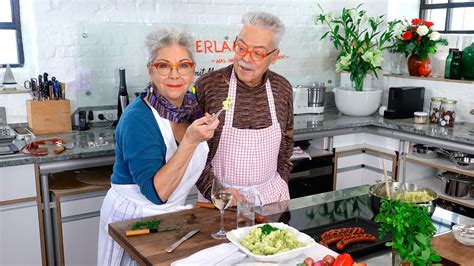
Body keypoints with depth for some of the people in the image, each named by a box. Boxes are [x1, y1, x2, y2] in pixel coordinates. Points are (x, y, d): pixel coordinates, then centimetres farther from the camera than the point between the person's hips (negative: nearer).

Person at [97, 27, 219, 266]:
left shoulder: (192, 105, -6)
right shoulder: (137, 119, -25)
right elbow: (156, 193, -31)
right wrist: (190, 141, -37)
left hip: (172, 213, 7)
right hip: (132, 217, -6)